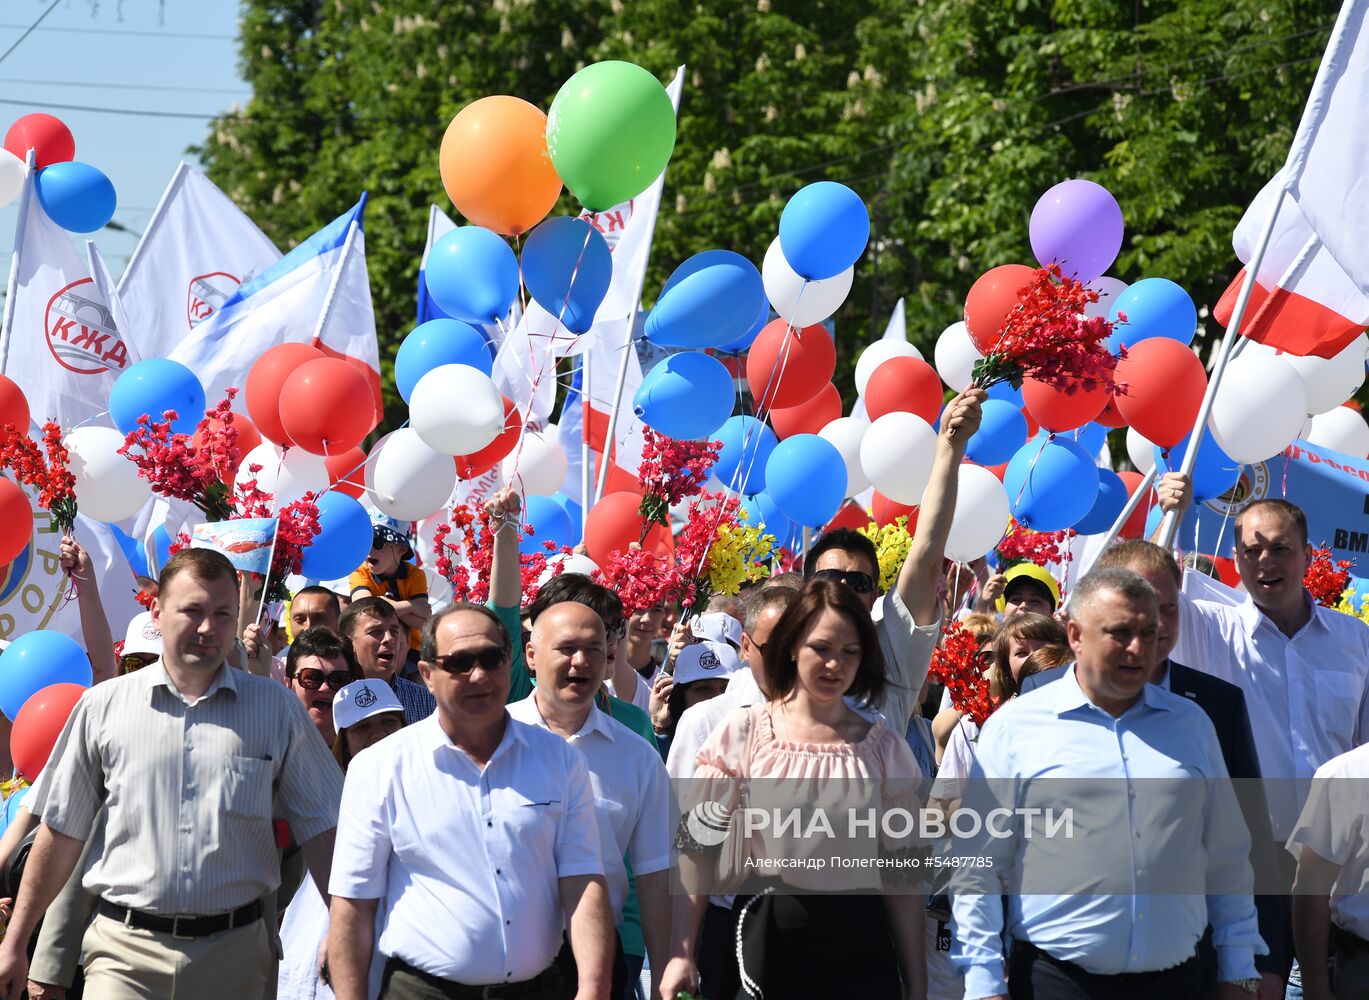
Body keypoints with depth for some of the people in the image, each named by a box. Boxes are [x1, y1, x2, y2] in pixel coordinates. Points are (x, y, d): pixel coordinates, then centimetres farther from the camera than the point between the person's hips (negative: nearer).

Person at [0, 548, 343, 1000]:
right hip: (125, 950, -1)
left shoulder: (276, 709, 5)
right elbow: (63, 830, 9)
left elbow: (321, 827, 5)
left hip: (235, 950, 1)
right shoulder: (103, 706, 4)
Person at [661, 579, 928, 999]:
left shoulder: (885, 746, 7)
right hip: (768, 944, -2)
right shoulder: (744, 732, 0)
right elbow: (698, 852, -3)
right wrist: (681, 954, -11)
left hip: (860, 947, 2)